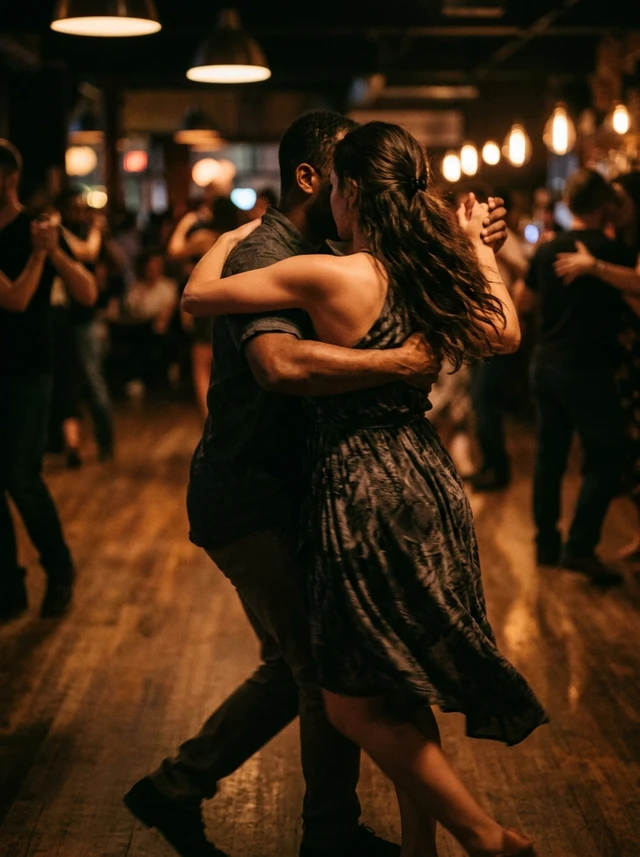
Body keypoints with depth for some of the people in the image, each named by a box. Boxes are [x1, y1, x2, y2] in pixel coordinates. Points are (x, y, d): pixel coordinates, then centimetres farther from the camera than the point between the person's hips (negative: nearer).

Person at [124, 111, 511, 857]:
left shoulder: (321, 254, 12)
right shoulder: (266, 257, -20)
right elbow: (281, 363, -40)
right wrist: (403, 362, -35)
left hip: (277, 497, 10)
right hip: (252, 501, -10)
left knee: (296, 669, 19)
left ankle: (176, 787, 29)